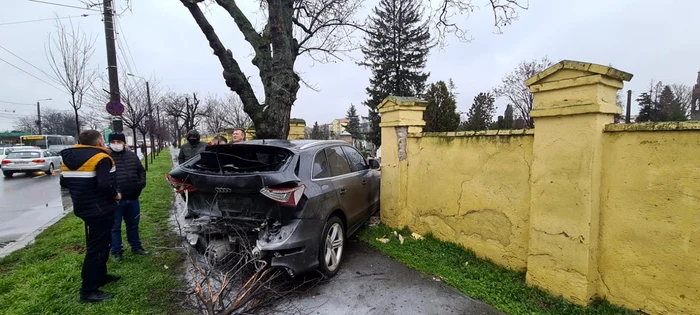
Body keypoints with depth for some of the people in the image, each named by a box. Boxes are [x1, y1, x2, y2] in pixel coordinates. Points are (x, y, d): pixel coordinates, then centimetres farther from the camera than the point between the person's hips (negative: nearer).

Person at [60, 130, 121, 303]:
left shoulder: (69, 159, 8)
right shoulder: (101, 158, -19)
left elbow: (64, 182, 13)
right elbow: (105, 184, -29)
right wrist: (115, 194, -13)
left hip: (84, 207, 9)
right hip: (100, 209, -9)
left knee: (100, 243, 23)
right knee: (97, 247, -1)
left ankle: (100, 275, 36)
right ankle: (88, 291, 6)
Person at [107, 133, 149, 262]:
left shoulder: (132, 155, 6)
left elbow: (141, 171, 15)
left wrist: (142, 183, 0)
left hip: (133, 198, 5)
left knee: (133, 225, 18)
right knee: (115, 227, 9)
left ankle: (136, 247, 31)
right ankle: (116, 251, 23)